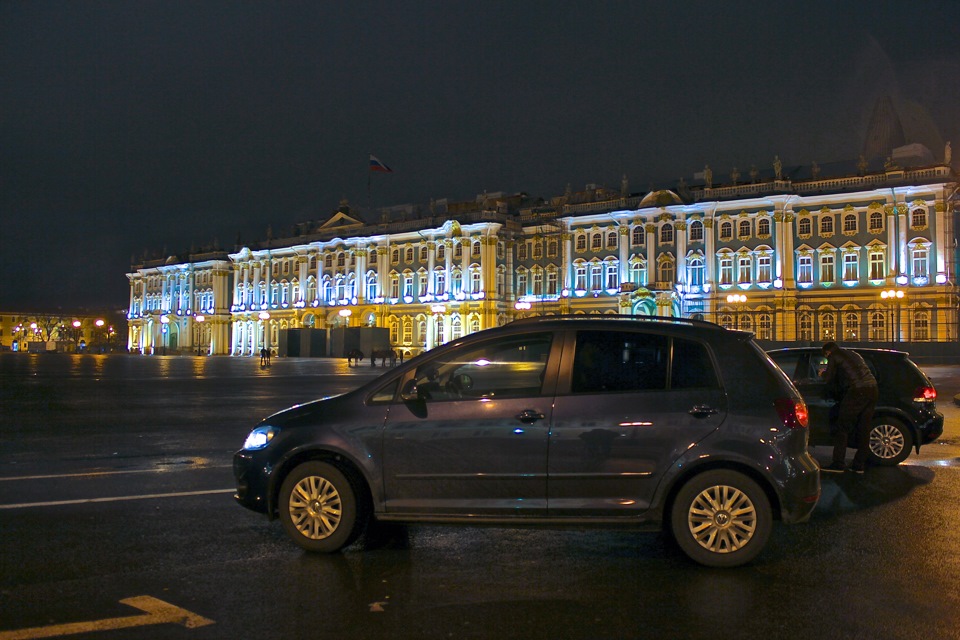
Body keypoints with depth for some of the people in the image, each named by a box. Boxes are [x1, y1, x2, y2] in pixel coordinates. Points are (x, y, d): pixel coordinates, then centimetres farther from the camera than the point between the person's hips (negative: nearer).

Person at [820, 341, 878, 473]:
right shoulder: (853, 354, 29)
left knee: (842, 427, -1)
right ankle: (859, 465, 12)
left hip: (857, 391, -7)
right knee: (863, 429, 10)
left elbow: (828, 379, 6)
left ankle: (838, 463, -3)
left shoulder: (834, 357, 7)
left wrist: (823, 373, 27)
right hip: (872, 388, 8)